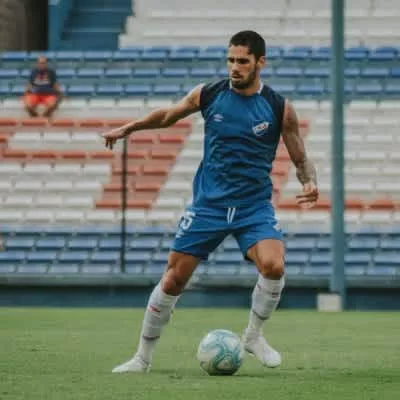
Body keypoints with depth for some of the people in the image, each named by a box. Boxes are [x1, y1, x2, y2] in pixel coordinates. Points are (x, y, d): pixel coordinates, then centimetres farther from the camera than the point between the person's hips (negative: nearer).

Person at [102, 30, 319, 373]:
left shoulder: (279, 108, -5)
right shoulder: (208, 95, -1)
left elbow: (300, 158, 3)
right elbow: (168, 116, 18)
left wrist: (310, 184, -16)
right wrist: (127, 129, 21)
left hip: (255, 206, -1)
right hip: (208, 204, 1)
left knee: (273, 266, -27)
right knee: (174, 278, -1)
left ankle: (254, 335, 0)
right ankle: (143, 357, 15)